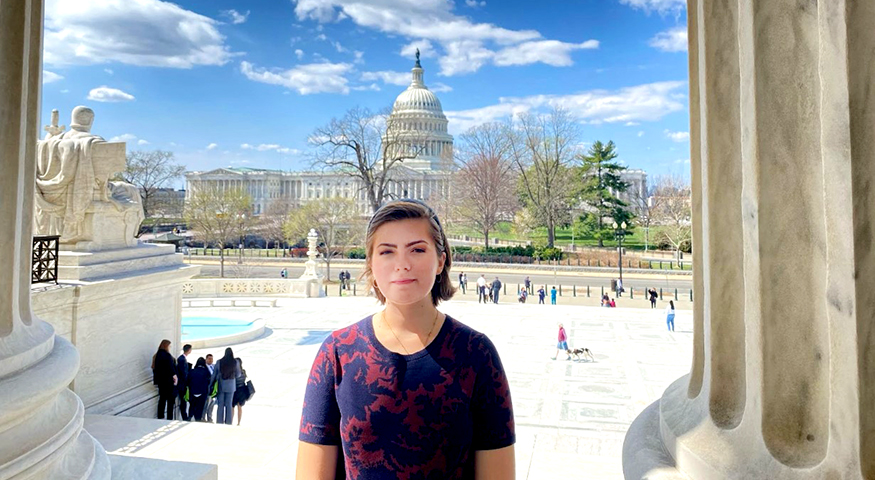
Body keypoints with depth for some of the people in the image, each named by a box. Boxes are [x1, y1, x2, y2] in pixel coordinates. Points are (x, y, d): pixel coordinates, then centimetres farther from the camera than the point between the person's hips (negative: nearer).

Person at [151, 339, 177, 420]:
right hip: (169, 380, -8)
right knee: (170, 401, -1)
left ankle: (160, 417, 17)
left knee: (162, 399, 14)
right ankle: (169, 418, -1)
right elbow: (171, 368, -20)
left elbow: (154, 368, 15)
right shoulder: (167, 355, -18)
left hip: (160, 380, 8)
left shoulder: (157, 355, 8)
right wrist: (174, 376, -11)